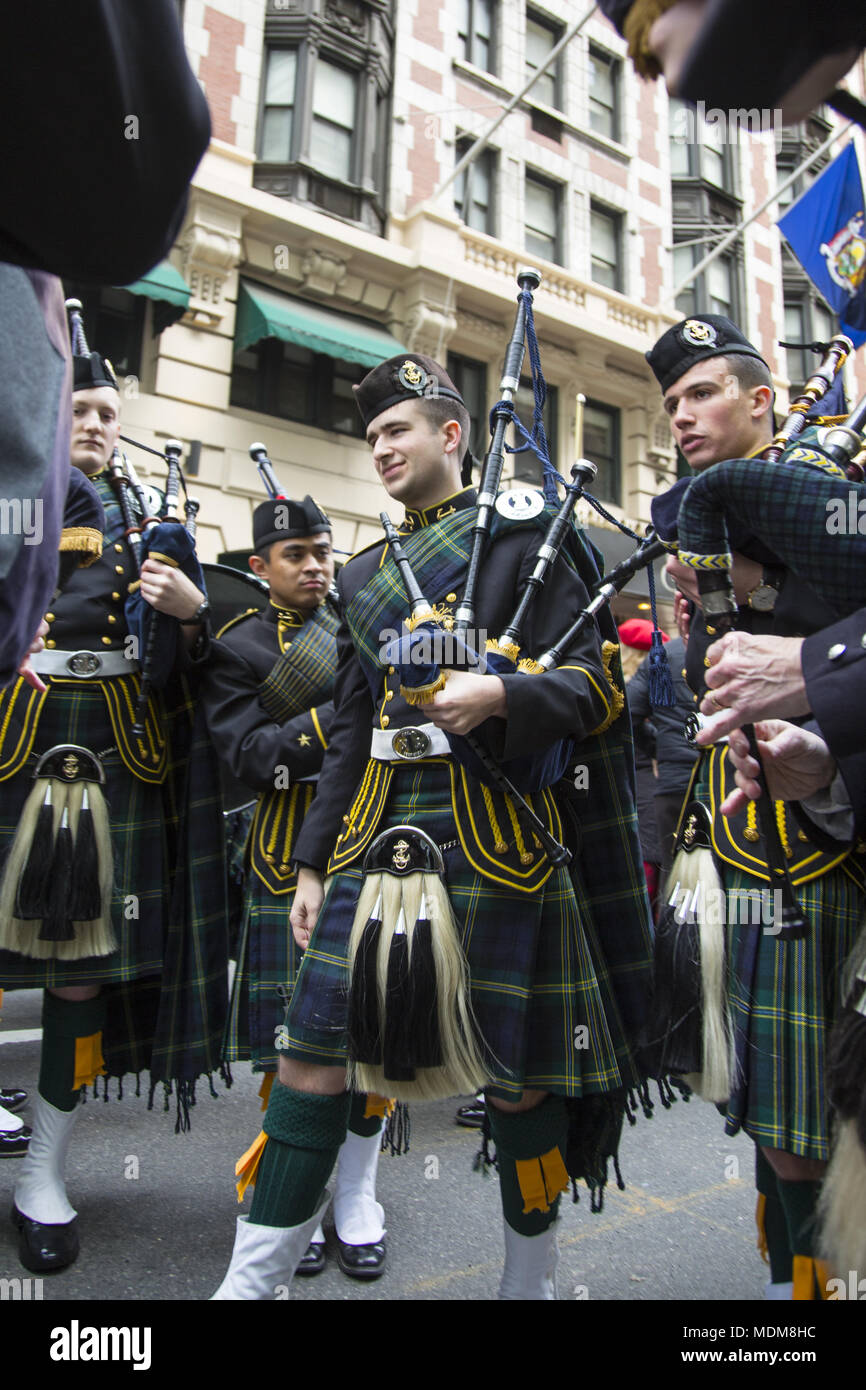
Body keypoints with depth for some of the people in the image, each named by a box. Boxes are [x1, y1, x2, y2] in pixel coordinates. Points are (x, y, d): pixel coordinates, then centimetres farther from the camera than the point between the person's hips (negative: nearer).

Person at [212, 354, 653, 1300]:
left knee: (515, 1068, 8)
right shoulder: (364, 574, 18)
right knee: (313, 1049, 3)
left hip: (492, 834, -4)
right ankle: (251, 1280, 20)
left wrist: (499, 696, -22)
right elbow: (350, 729, 17)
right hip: (377, 828, 5)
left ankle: (530, 1281, 32)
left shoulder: (523, 540, 3)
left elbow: (592, 682, -2)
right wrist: (312, 862, 13)